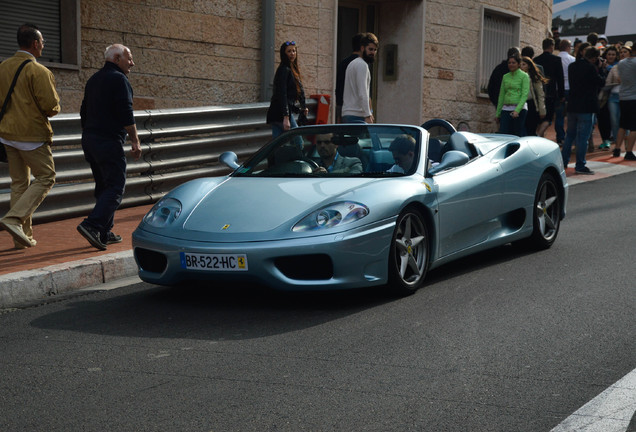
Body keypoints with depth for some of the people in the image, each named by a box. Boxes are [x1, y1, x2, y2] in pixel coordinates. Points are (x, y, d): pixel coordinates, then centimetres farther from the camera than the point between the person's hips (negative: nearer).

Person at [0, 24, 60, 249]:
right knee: (46, 177, 4)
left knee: (19, 182, 12)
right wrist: (53, 109, 3)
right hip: (32, 134, -8)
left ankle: (23, 236, 14)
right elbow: (51, 105, -18)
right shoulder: (38, 71, -16)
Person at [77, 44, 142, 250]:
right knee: (115, 188, -8)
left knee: (103, 187, 14)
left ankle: (104, 233, 13)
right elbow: (126, 113, -17)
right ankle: (92, 225, -21)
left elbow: (84, 112, 22)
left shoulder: (94, 79, 19)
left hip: (90, 140, 9)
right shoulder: (118, 79, -9)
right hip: (109, 141, -9)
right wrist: (135, 141, -13)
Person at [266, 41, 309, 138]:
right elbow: (282, 95, -18)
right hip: (281, 114, -10)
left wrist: (300, 110, 20)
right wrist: (286, 117, -24)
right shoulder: (284, 70, -9)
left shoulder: (292, 70, 21)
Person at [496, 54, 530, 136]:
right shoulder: (505, 77, 14)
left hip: (519, 109, -5)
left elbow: (525, 94, -10)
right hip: (506, 109, 5)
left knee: (518, 135, -3)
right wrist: (498, 113, 13)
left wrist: (517, 110, -20)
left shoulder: (524, 76, -1)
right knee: (503, 134, -5)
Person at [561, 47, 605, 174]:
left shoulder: (572, 66, 6)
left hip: (572, 106, 7)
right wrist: (599, 70, 6)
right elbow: (601, 82, -9)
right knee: (583, 136, -2)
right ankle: (580, 166, 0)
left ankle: (563, 161, 22)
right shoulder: (591, 68, -16)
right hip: (586, 107, -7)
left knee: (570, 135, 17)